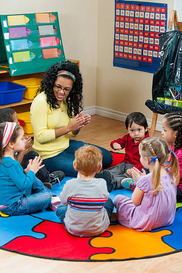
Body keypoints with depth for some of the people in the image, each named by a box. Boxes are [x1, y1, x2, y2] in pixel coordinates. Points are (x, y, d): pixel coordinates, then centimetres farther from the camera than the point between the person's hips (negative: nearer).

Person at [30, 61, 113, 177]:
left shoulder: (68, 100, 4)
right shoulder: (41, 102, -20)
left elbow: (72, 133, 9)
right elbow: (40, 136, -23)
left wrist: (79, 124, -14)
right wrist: (69, 127, -27)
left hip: (66, 145, 8)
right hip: (49, 155, -8)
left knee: (107, 157, 10)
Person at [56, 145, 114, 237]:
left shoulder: (70, 185, -22)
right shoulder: (102, 184, -18)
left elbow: (64, 201, -1)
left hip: (73, 230, 0)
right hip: (98, 230, 1)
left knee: (60, 208, 26)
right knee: (109, 202, 24)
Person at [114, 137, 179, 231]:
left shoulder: (145, 180, -28)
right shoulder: (171, 174, -8)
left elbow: (135, 202, -11)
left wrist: (138, 180, -3)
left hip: (147, 224, -7)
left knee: (118, 199, 8)